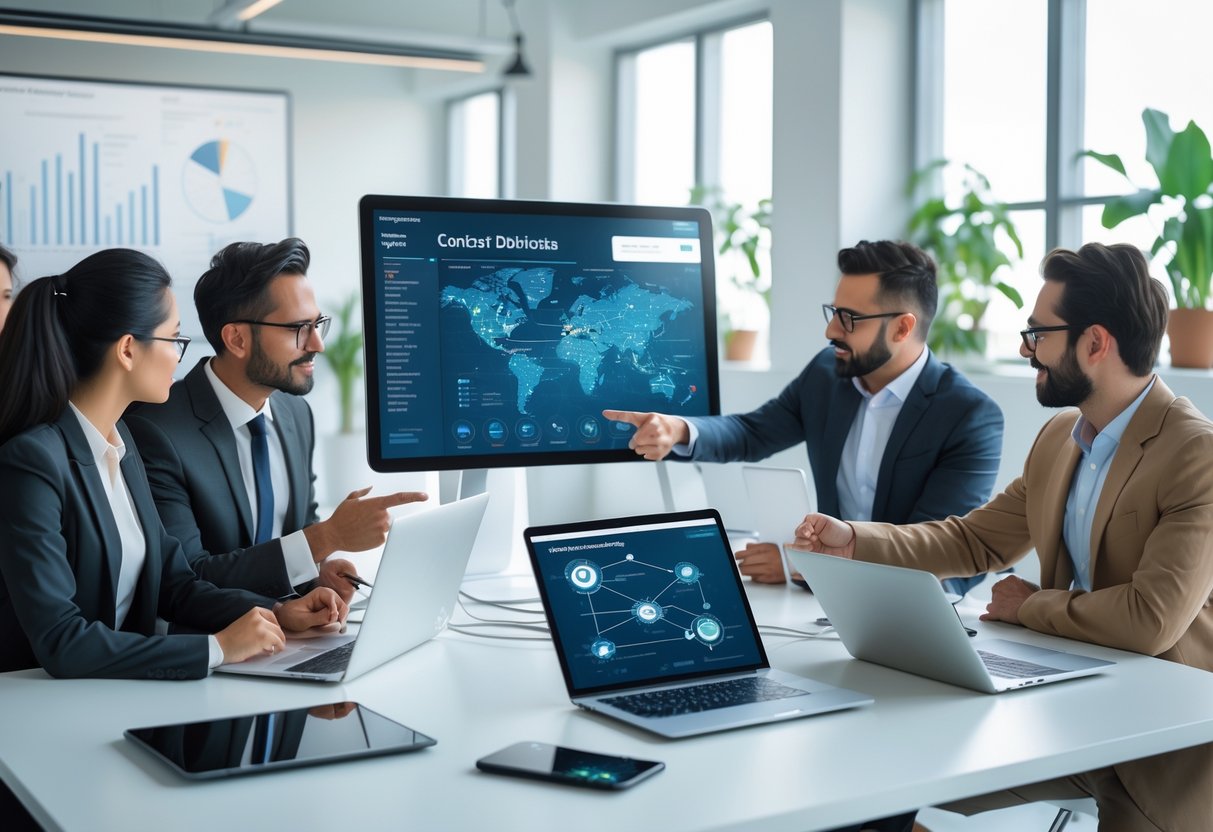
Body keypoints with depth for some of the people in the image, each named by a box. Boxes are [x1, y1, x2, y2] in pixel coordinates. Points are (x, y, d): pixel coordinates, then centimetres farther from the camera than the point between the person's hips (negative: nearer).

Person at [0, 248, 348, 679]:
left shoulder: (119, 437, 7)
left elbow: (171, 582, 10)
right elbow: (60, 644, -23)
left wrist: (277, 613, -3)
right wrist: (217, 648, -20)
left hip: (117, 693, 7)